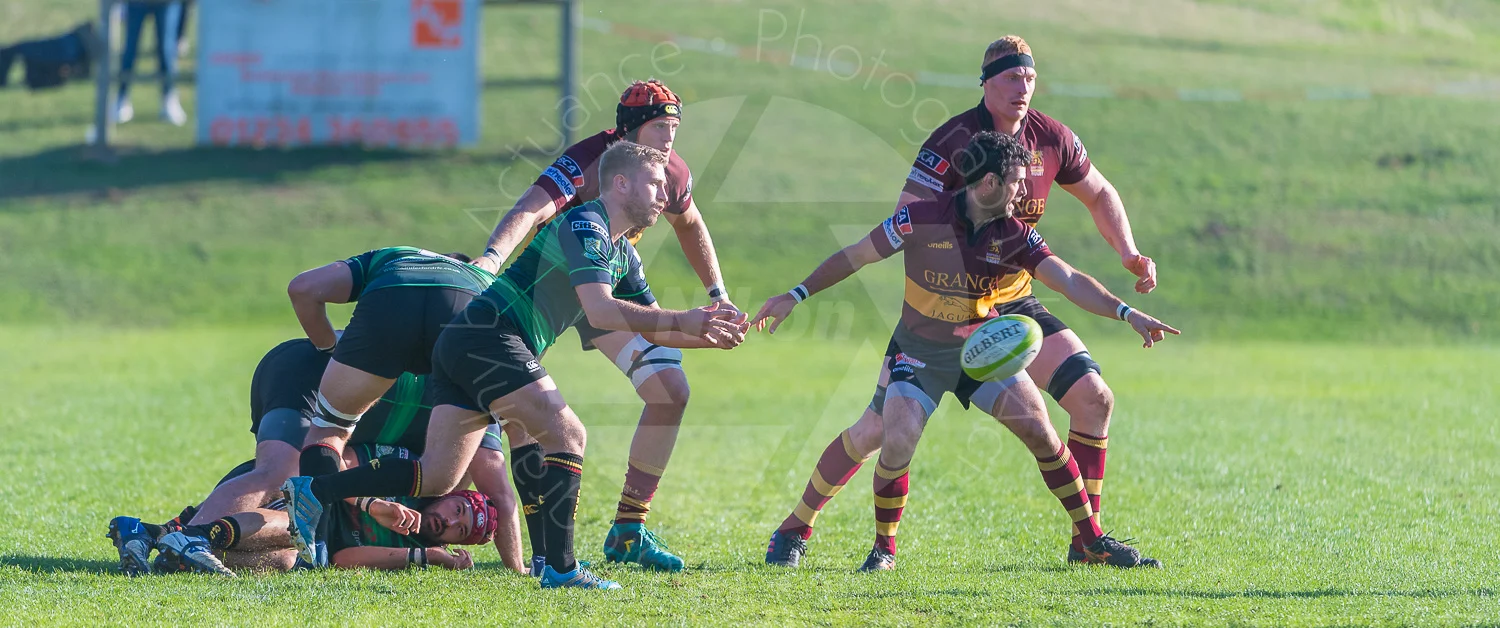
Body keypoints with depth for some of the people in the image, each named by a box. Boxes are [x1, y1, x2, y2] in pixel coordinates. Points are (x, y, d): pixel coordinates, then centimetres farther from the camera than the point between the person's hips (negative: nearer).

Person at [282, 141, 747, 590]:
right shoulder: (584, 225, -12)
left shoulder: (622, 254, 20)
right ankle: (559, 567, -18)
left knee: (436, 478, 5)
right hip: (487, 337, -10)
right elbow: (599, 311, -24)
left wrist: (707, 337, 6)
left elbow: (651, 328, 23)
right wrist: (682, 322, -22)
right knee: (567, 435, -14)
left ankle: (311, 491, 9)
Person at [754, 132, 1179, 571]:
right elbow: (854, 257, -7)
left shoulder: (1014, 235, -10)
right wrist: (796, 296, -7)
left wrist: (1126, 313, -30)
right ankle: (794, 531, -1)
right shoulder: (922, 219, -18)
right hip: (918, 350, -3)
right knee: (894, 440, -19)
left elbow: (1069, 281, -16)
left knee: (1039, 430, -9)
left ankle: (1094, 541, 3)